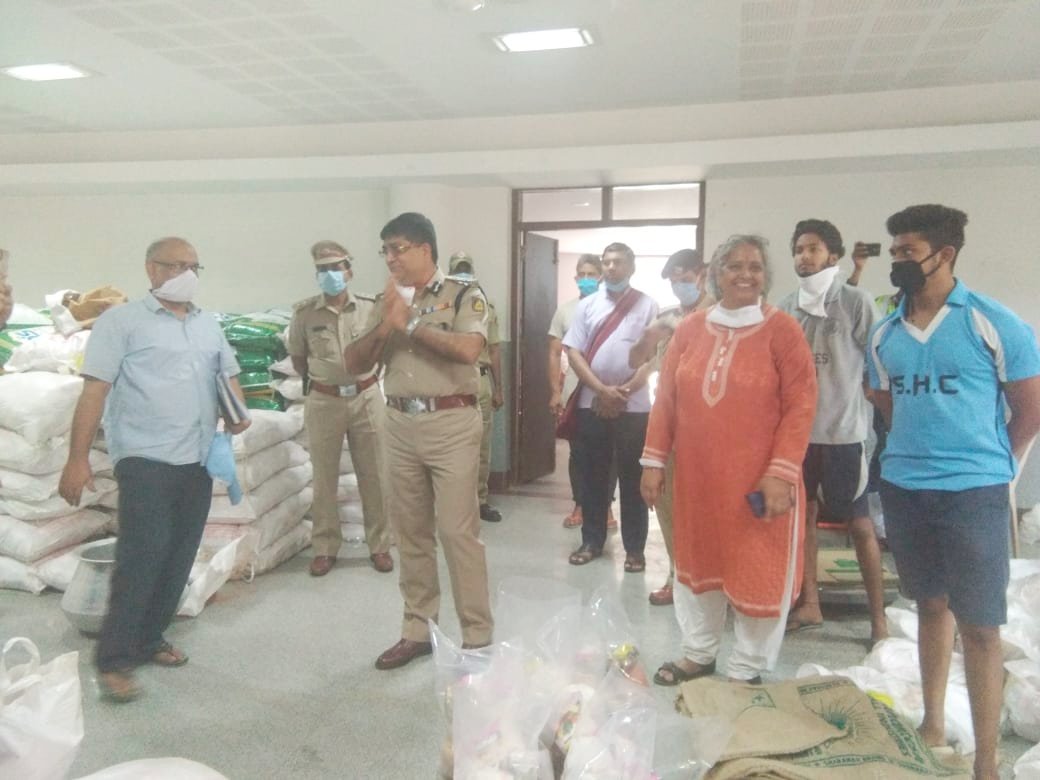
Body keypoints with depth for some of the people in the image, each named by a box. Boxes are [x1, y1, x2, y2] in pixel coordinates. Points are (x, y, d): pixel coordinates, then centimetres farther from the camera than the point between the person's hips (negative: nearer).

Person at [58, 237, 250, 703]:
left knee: (178, 558, 9)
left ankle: (149, 640, 24)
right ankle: (114, 659, 0)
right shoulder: (122, 321, -3)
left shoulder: (209, 327, 15)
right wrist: (77, 459, -14)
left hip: (198, 460, 6)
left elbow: (229, 374, 24)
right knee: (143, 556, -11)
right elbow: (94, 390, -8)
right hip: (145, 459, -6)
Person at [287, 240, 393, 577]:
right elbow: (297, 357, 9)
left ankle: (380, 545, 20)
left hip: (367, 399, 0)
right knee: (324, 479, 8)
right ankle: (325, 548, 21)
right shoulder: (304, 312, -5)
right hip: (323, 402, 0)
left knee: (373, 476, 7)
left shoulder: (370, 307, -3)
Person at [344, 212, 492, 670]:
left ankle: (477, 638, 11)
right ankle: (417, 630, 26)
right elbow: (353, 364, 6)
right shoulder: (386, 302, 11)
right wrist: (386, 325, -10)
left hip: (451, 424, -5)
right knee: (410, 532, 13)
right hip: (400, 425, 6)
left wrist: (410, 323, -13)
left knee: (458, 532, -2)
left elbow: (467, 348, -21)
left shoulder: (464, 296, -3)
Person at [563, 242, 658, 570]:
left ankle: (634, 548, 16)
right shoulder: (587, 305, 7)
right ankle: (591, 541, 22)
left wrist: (625, 391, -14)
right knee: (593, 475, 9)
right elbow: (574, 352, 0)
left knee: (633, 478, 5)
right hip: (592, 403, 2)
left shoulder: (648, 305, 2)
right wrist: (602, 390, -12)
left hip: (634, 405, -2)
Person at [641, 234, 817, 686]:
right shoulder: (690, 329, 5)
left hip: (758, 479, -3)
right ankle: (698, 654, 36)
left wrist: (781, 472, -17)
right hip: (697, 475, 4)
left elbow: (800, 406, -10)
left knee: (757, 573, 7)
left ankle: (746, 670, 26)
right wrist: (654, 461, 3)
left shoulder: (782, 330, -6)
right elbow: (665, 398, 7)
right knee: (698, 563, 17)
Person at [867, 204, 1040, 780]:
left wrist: (991, 466, 4)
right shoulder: (883, 334, 6)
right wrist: (917, 452, 11)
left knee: (979, 626, 0)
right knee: (931, 606, 17)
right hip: (901, 488, 5)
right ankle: (933, 723, 31)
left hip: (974, 492, -4)